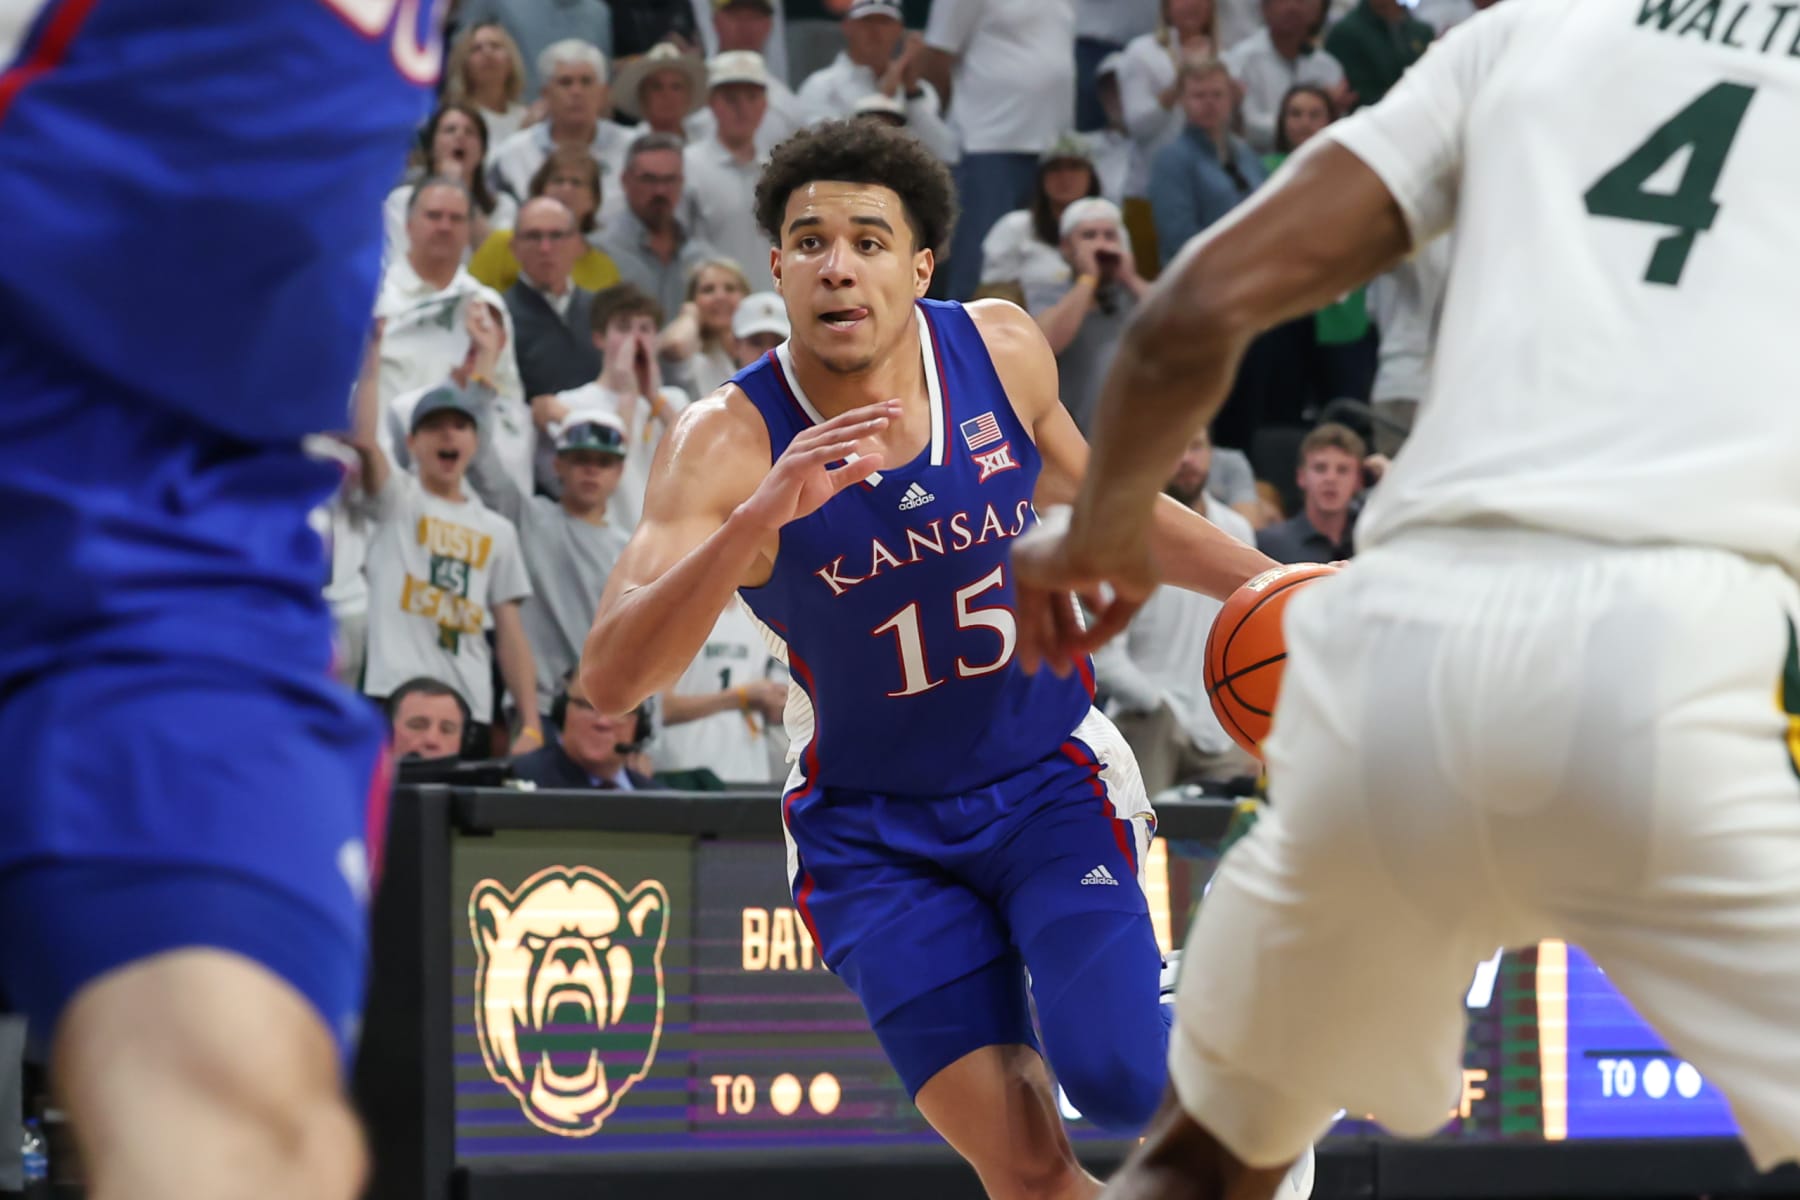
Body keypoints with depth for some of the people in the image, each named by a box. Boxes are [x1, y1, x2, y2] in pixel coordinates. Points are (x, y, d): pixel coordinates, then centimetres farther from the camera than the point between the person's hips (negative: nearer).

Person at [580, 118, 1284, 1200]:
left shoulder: (1002, 350, -11)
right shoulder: (728, 445, -20)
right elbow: (611, 681, -32)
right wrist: (762, 517, -44)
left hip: (1050, 776, 1)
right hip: (877, 830, -1)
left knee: (1119, 1081, -20)